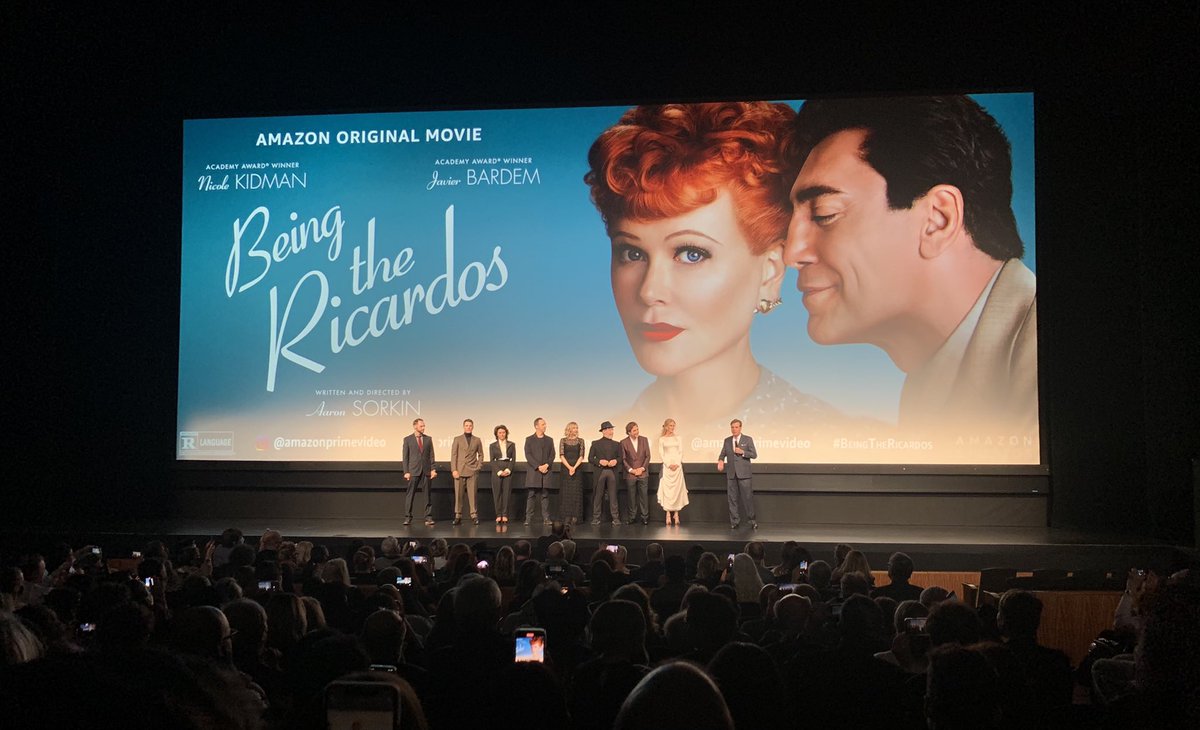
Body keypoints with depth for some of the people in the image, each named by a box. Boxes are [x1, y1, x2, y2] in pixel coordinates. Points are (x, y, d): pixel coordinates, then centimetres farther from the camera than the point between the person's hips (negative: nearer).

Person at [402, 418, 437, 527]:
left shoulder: (428, 439, 9)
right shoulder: (408, 439, 3)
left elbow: (431, 455, 8)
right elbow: (405, 456, 1)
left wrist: (433, 469, -2)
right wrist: (406, 472, -6)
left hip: (427, 471, 2)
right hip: (413, 471, -2)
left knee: (428, 495, 3)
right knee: (410, 494, -2)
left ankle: (428, 518, 7)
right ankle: (408, 517, 4)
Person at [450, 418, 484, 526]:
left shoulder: (477, 440, 12)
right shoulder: (457, 439, 8)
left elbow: (480, 454, 16)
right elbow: (453, 455, 3)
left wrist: (479, 467, 4)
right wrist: (454, 470, -6)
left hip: (472, 471, 1)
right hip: (459, 471, -1)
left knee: (472, 494, -3)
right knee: (458, 494, -2)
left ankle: (474, 515, 2)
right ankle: (458, 516, 2)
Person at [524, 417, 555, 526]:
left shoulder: (549, 440, 14)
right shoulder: (529, 439, 6)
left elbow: (552, 455, 8)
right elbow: (528, 455, -3)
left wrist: (546, 465, -10)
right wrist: (538, 467, -12)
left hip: (545, 472, 2)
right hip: (533, 471, -2)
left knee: (545, 496, 2)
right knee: (530, 496, -2)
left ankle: (546, 518, 4)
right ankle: (528, 518, 0)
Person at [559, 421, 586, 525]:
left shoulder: (580, 441, 6)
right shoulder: (563, 440, 5)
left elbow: (581, 456, -1)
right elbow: (561, 455, -2)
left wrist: (574, 467, -13)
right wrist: (569, 467, -13)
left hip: (577, 468, 0)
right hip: (565, 468, 0)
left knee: (576, 492, -3)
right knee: (566, 492, -1)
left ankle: (575, 517, -1)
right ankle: (567, 517, 2)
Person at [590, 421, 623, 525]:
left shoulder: (616, 444, 13)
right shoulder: (596, 443, 6)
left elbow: (620, 457, 11)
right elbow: (590, 458, 2)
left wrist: (615, 461, -11)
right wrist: (600, 461, -14)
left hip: (612, 472, 1)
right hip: (600, 472, -1)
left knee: (613, 495, -1)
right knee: (597, 495, 0)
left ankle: (615, 517, 2)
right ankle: (596, 518, 6)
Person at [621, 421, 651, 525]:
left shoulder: (644, 440, 3)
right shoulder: (624, 442, -2)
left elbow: (648, 456, 4)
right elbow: (623, 459, -1)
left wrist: (642, 468, -6)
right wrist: (631, 470, -8)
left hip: (643, 473, 1)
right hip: (630, 474, -1)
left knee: (644, 496, 1)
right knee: (632, 497, 5)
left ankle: (644, 517, 8)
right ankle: (632, 517, 14)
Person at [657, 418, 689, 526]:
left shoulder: (678, 438, 11)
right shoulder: (662, 440, 7)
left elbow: (681, 452, 6)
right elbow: (661, 454, 2)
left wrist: (677, 464, -8)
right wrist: (668, 464, -11)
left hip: (677, 466, 1)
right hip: (666, 466, -1)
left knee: (677, 489, -2)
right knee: (666, 489, -5)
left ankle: (676, 514, 3)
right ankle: (668, 514, -4)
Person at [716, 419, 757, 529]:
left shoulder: (748, 440, 1)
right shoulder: (727, 440, 11)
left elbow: (754, 455, -1)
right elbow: (723, 454, 11)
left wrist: (742, 452, -16)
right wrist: (720, 461, -11)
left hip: (743, 473, -3)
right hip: (731, 473, 3)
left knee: (748, 497, -4)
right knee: (732, 498, 5)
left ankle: (751, 520, 6)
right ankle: (734, 521, 11)